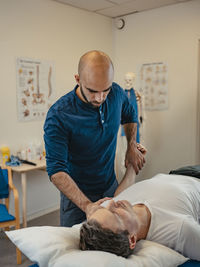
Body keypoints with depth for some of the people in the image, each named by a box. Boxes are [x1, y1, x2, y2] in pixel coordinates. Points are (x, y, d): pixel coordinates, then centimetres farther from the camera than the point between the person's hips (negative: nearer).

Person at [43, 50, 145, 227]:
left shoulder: (116, 93, -13)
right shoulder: (58, 116, -28)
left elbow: (130, 116, 11)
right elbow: (56, 170, -30)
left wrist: (132, 147, 2)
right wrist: (86, 205, -40)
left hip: (111, 186, 5)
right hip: (77, 193, -4)